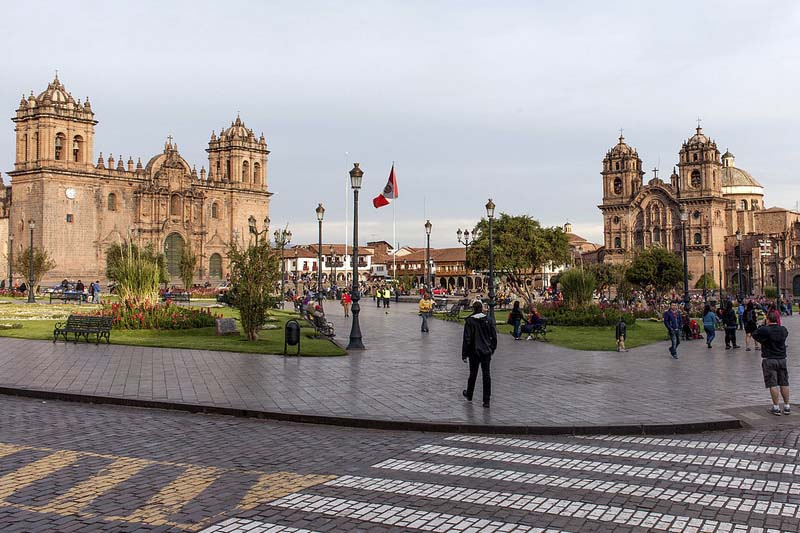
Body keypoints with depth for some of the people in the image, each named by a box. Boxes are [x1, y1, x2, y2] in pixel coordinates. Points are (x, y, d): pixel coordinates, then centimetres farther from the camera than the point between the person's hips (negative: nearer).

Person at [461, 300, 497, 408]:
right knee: (486, 375, 2)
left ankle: (469, 395, 33)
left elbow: (467, 339, -12)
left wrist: (464, 354, -6)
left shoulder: (469, 321, -10)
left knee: (473, 374, 13)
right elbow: (494, 337, 4)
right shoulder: (488, 320, 0)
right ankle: (486, 400, 0)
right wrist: (492, 349, 17)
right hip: (487, 352, 2)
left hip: (474, 352, -2)